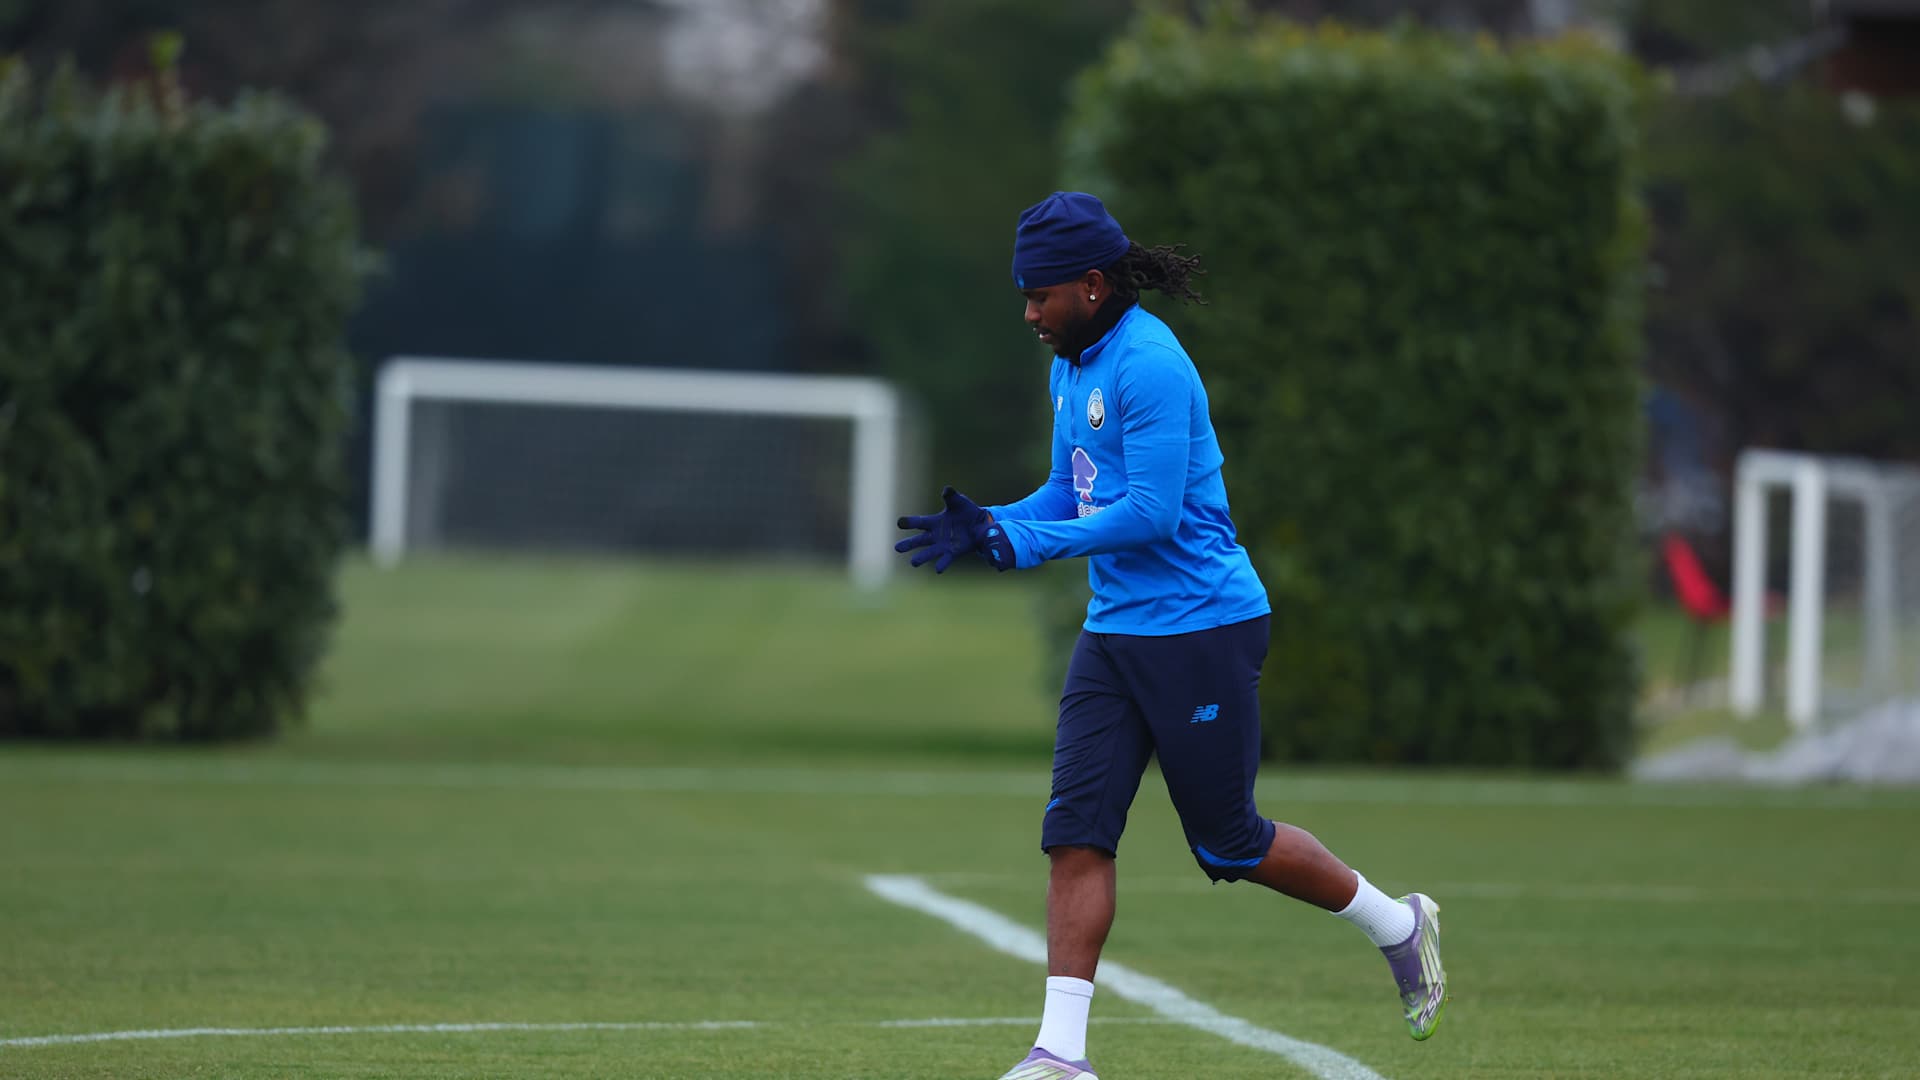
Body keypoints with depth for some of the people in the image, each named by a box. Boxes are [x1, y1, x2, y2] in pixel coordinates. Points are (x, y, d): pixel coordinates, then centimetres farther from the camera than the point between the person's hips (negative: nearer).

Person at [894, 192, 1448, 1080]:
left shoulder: (1148, 366, -19)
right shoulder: (1071, 367, 11)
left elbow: (1152, 512, -23)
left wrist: (1024, 541, -23)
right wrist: (985, 528, 4)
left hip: (1200, 630, -9)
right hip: (1115, 632, 9)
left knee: (1229, 842, 2)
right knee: (1075, 831, -3)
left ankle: (1399, 926, 25)